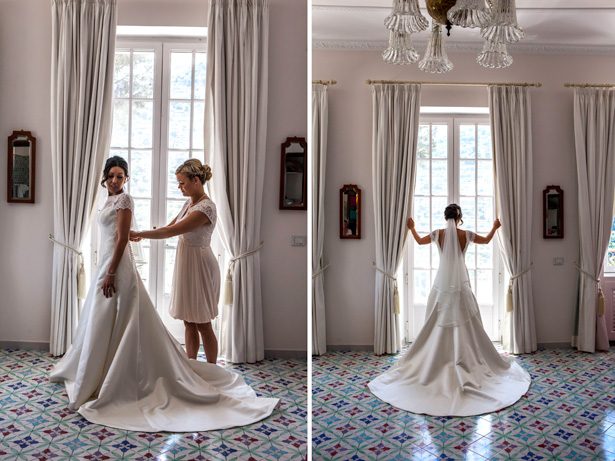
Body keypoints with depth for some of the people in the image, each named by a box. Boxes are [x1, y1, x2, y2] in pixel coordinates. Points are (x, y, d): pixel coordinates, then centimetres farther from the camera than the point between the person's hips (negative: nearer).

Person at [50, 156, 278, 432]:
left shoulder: (124, 199, -12)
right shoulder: (110, 200, 16)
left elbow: (122, 238, -18)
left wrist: (110, 273, -23)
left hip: (116, 267, -10)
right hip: (106, 264, 10)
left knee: (110, 325, -4)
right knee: (101, 323, 19)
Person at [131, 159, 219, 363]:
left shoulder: (206, 207, -22)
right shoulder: (190, 203, 8)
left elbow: (171, 232, -24)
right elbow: (170, 226, 17)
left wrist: (138, 234, -17)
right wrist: (143, 235, 4)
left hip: (199, 267, -9)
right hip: (186, 264, 9)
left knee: (202, 324, 2)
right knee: (189, 322, 15)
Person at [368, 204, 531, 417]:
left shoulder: (438, 234, -4)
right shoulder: (466, 235, -5)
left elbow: (419, 241, 16)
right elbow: (486, 240, 16)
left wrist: (412, 228, 35)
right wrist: (495, 227, 35)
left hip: (442, 285, 1)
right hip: (460, 285, -1)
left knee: (438, 325, 7)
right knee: (466, 325, 6)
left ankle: (433, 365, 11)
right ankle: (469, 362, 10)